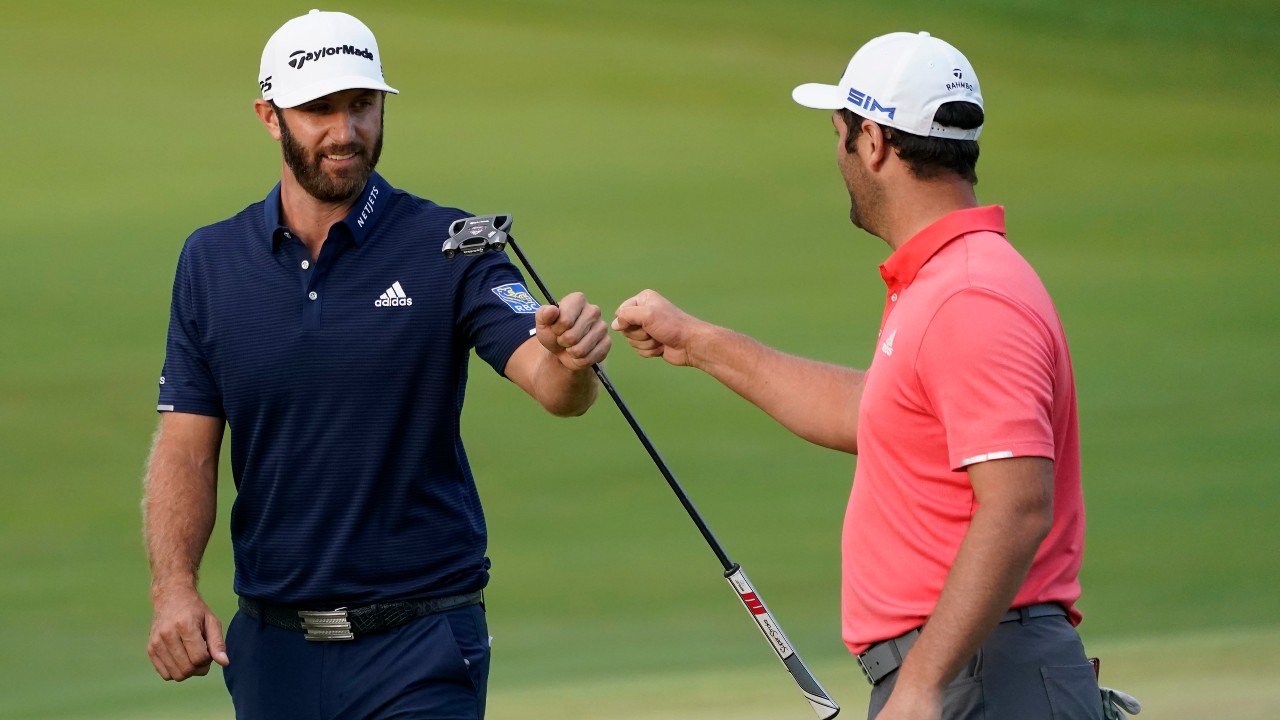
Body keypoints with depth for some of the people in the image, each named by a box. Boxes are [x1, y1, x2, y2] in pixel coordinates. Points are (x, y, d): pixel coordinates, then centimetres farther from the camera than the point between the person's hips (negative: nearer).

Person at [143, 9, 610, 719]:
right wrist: (173, 588, -12)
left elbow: (549, 385, -16)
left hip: (420, 642, -3)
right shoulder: (212, 261, 5)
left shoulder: (447, 248, -4)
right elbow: (186, 447, 3)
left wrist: (569, 361, -40)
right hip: (274, 647, 3)